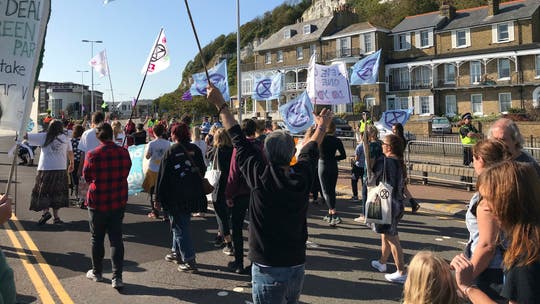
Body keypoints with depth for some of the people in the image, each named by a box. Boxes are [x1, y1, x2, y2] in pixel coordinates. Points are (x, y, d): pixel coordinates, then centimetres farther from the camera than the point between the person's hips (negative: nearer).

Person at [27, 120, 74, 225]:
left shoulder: (43, 137, 0)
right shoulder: (65, 138, 6)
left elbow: (26, 136, -1)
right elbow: (70, 152, 14)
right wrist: (72, 163, 28)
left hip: (45, 169, -2)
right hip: (60, 169, 2)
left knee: (42, 192, 8)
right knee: (57, 193, 11)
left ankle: (45, 211, -11)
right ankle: (56, 216, 11)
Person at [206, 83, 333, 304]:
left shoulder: (261, 176, -15)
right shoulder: (303, 176, -5)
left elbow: (238, 139, -4)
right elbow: (311, 151, 15)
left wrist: (221, 105, 9)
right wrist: (322, 126, 36)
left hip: (268, 269, -4)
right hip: (297, 266, 5)